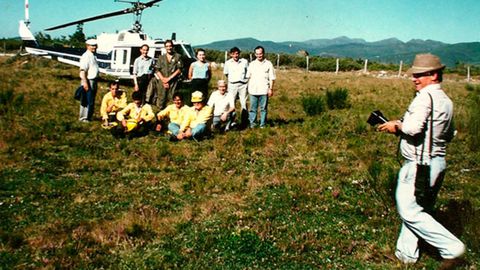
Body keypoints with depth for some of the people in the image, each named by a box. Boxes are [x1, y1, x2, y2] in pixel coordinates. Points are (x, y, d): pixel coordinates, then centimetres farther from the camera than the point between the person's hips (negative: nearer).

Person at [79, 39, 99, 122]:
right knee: (87, 101, -6)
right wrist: (85, 82, -25)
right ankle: (84, 118, 3)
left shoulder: (93, 56, 15)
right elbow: (82, 70, -20)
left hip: (93, 81, 9)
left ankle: (89, 117, 26)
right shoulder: (86, 56, -14)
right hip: (88, 81, -9)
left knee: (91, 101, 16)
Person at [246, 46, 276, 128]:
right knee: (253, 108, 4)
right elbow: (248, 77, 14)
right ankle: (252, 123, 12)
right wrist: (248, 88, 6)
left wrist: (271, 89, -4)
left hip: (264, 90, -2)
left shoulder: (268, 64, 4)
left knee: (263, 108, 2)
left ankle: (263, 124, 9)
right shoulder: (252, 64, 12)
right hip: (253, 90, 2)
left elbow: (272, 78, 3)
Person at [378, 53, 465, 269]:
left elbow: (413, 128, -27)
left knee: (410, 212, -3)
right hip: (438, 162, 10)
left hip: (420, 164, -10)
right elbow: (449, 135, 21)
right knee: (417, 209, 15)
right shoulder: (446, 101, 13)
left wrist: (396, 126, -8)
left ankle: (452, 248, -1)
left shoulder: (425, 96, -16)